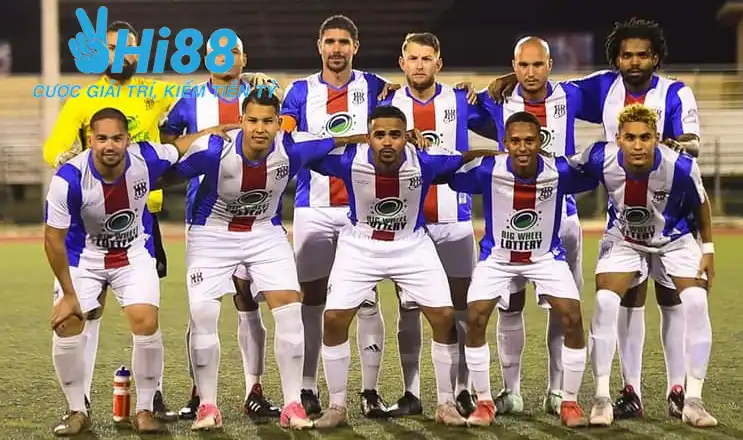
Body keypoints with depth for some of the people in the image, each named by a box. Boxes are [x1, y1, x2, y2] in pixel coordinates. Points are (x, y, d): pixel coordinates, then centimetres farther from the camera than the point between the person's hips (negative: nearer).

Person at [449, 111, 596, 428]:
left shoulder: (560, 171, -23)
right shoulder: (488, 170, -25)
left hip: (546, 256, 0)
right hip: (497, 257, 0)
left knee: (573, 319, -14)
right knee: (474, 319, -15)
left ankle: (569, 403, 4)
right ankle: (484, 402, 4)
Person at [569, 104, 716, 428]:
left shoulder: (680, 167, -32)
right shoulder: (600, 159, -31)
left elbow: (700, 204, -10)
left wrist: (708, 248, -3)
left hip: (675, 239, -1)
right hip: (623, 240, 1)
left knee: (696, 303, -17)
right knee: (605, 304, -17)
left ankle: (693, 400, -7)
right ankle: (602, 398, -5)